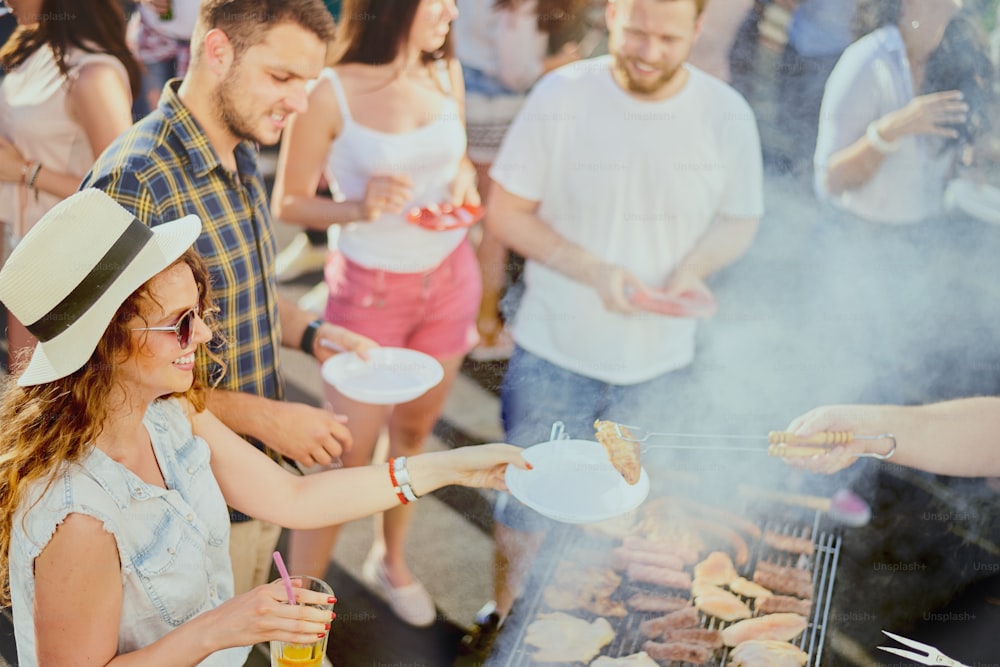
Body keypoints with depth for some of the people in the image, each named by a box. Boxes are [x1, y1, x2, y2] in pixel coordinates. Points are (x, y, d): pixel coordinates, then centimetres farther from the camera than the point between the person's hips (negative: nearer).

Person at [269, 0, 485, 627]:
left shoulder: (447, 72, -1)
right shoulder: (332, 93, -17)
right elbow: (288, 203, -10)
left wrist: (464, 179, -7)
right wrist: (357, 208, -27)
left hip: (449, 278, 5)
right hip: (371, 289, -5)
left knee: (413, 432, 17)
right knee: (349, 455, 1)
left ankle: (392, 559, 40)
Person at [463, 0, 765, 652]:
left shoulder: (727, 114, -9)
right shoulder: (561, 96, -14)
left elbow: (739, 223, 4)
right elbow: (506, 211, -9)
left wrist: (692, 269, -18)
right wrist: (592, 271, -23)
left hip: (659, 360, 2)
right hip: (555, 352, -1)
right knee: (527, 499, 12)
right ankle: (504, 610, 38)